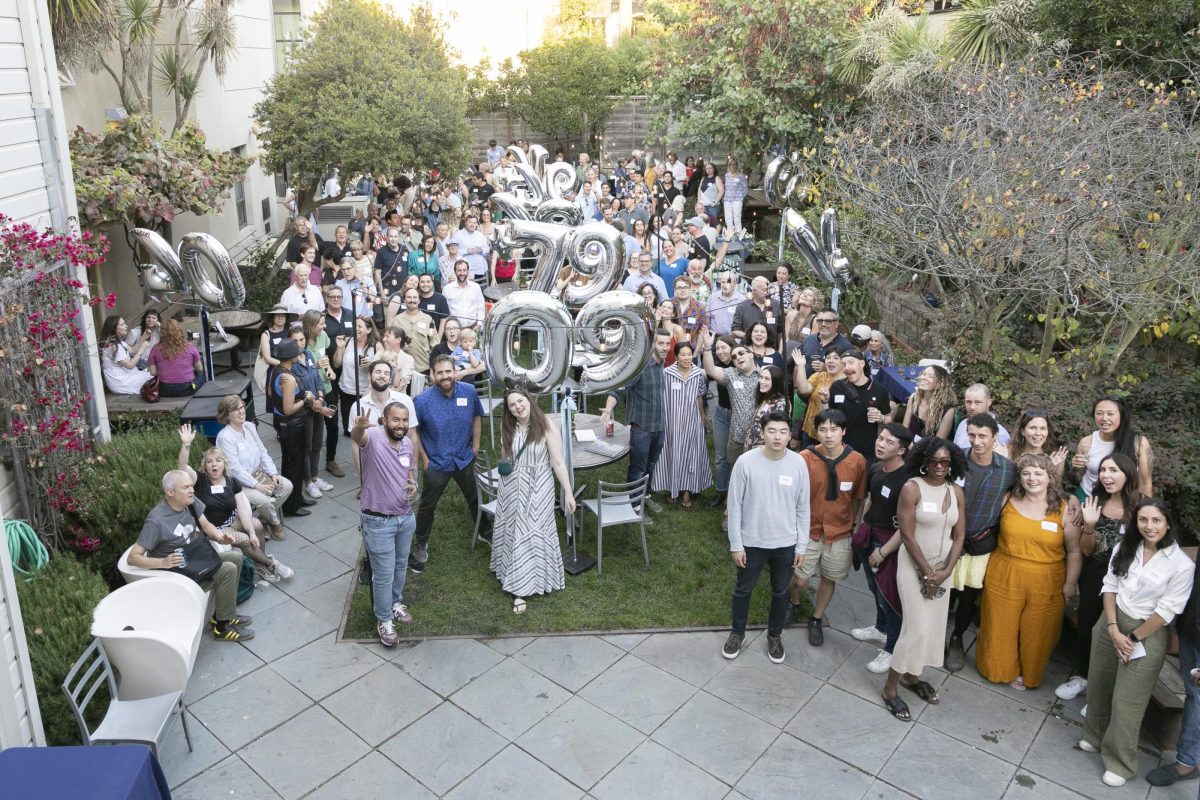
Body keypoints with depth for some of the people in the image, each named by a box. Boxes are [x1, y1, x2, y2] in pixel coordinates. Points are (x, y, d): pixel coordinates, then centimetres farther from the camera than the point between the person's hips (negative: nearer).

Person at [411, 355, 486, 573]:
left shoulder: (469, 391, -13)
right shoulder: (422, 400, -21)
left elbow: (476, 417, 5)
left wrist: (476, 445, 3)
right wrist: (424, 459, -8)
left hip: (464, 459, 3)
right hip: (436, 463, -3)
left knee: (475, 499, 21)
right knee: (427, 506, 9)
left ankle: (485, 531, 45)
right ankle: (421, 545, 30)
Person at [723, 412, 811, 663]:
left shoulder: (798, 463, -11)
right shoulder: (746, 462, -17)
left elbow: (803, 508, -1)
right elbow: (735, 506, -9)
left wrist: (801, 545, 1)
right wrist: (736, 545, -8)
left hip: (786, 544, 2)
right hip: (752, 542, -1)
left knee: (780, 593, 20)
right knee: (743, 590, 18)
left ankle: (775, 635, 43)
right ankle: (737, 632, 42)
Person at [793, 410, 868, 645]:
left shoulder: (858, 461, -13)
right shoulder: (805, 458, -19)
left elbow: (857, 498, 1)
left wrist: (851, 524, 8)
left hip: (840, 533, 2)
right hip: (808, 530, -1)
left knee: (829, 579, 16)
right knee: (800, 580, 8)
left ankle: (816, 620, 40)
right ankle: (794, 604, 42)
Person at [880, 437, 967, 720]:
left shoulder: (956, 492, 1)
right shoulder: (912, 488, -15)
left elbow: (959, 536, 4)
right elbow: (907, 535, -16)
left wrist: (945, 571, -7)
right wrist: (927, 573, -14)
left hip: (942, 568, 6)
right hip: (914, 566, -6)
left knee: (934, 625, 10)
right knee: (918, 627, -9)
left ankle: (910, 676, 30)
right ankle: (890, 687, 6)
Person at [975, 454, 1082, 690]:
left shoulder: (1064, 509, -6)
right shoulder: (1008, 501, -2)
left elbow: (1074, 551, -1)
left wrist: (1070, 584, -2)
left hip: (1045, 584, -1)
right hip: (1004, 577, 1)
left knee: (1036, 634, 12)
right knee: (1001, 628, 12)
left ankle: (1027, 675, 36)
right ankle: (1000, 669, 36)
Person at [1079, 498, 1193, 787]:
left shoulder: (1182, 564, -16)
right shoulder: (1125, 548, 0)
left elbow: (1166, 611, -15)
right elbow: (1109, 587, 0)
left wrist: (1133, 639, -10)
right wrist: (1113, 629, -9)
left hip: (1147, 635, -5)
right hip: (1111, 623, 5)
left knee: (1126, 702, 2)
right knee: (1098, 686, 18)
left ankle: (1120, 763, 20)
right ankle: (1095, 737, 41)